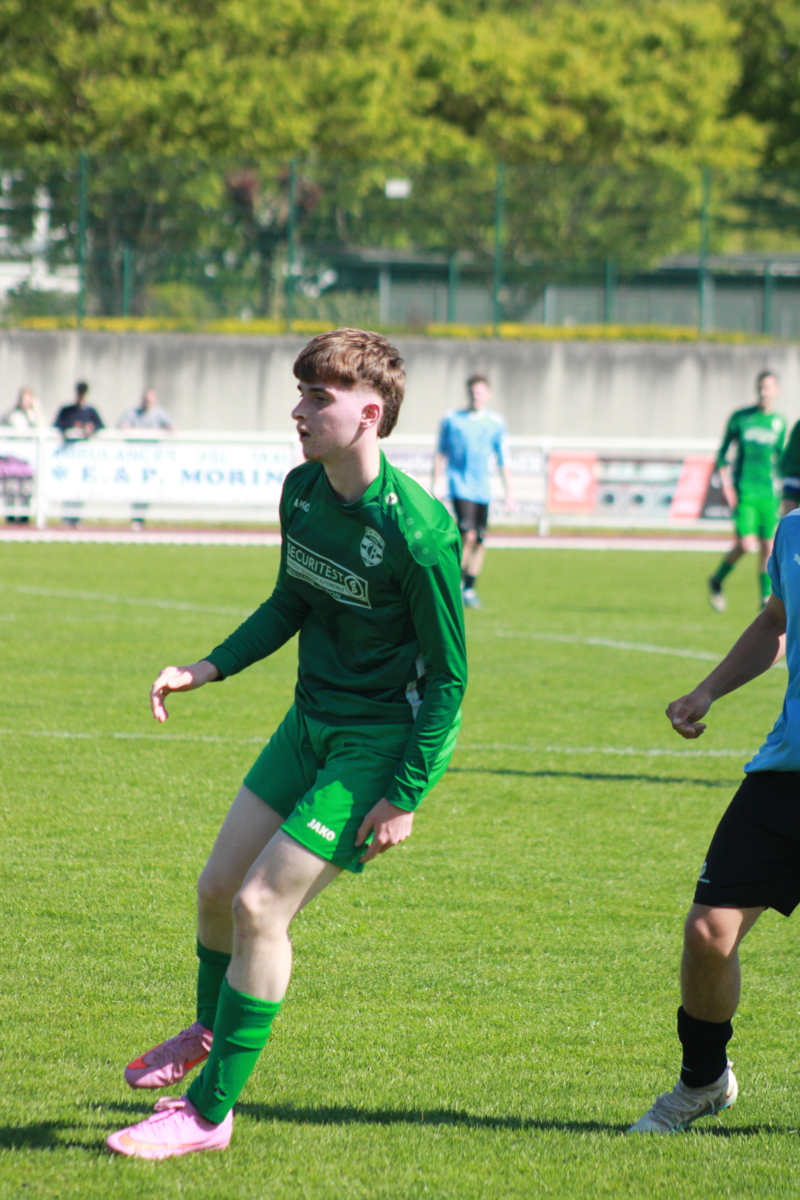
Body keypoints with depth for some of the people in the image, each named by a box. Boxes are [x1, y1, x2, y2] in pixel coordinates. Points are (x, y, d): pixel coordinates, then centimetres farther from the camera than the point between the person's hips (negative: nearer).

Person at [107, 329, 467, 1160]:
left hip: (385, 740, -8)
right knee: (218, 889, 12)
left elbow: (447, 677, -18)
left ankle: (209, 1112, 0)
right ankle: (210, 1032, 43)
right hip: (312, 719, 8)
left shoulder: (416, 531, -26)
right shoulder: (302, 492, -2)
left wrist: (405, 797, -18)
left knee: (260, 905, -12)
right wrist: (206, 670, 4)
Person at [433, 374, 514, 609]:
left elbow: (503, 459, 12)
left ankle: (469, 589, 13)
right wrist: (435, 485, 9)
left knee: (479, 540, 2)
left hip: (483, 488, 3)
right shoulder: (452, 419, 3)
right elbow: (441, 454, 12)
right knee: (468, 535, -17)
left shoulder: (496, 422, 8)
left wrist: (509, 491, 9)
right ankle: (456, 582, -3)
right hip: (459, 484, -3)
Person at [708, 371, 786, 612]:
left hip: (768, 493, 3)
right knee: (746, 544, -14)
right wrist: (726, 483, -5)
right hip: (744, 490, -3)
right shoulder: (740, 418, 0)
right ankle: (717, 581, 10)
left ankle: (766, 599, 10)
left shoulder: (779, 423, 8)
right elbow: (723, 452, 6)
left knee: (768, 546, 1)